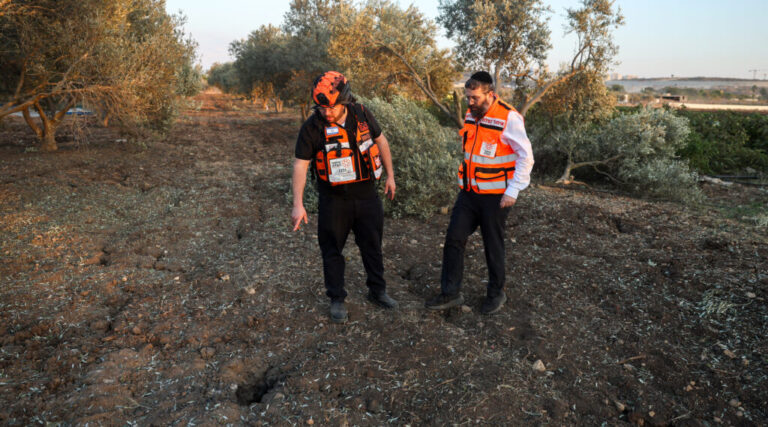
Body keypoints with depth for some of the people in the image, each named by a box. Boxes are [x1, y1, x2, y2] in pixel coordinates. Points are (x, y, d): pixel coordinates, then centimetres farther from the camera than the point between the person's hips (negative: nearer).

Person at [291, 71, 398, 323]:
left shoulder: (362, 115, -5)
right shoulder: (312, 127, -14)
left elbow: (380, 141, 9)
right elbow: (300, 164, -13)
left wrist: (390, 176, 10)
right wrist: (298, 205, -19)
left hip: (367, 195, 3)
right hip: (334, 200, -3)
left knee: (372, 245, 15)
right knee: (332, 250, 6)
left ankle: (377, 291, 34)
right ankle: (337, 300, 24)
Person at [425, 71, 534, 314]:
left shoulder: (509, 118, -14)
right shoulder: (470, 115, 7)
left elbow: (526, 157, -13)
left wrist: (513, 190, -16)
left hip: (495, 196, -6)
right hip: (469, 193, 6)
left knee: (493, 246, 7)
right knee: (454, 239, 3)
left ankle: (496, 294, 28)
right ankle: (450, 293, 15)